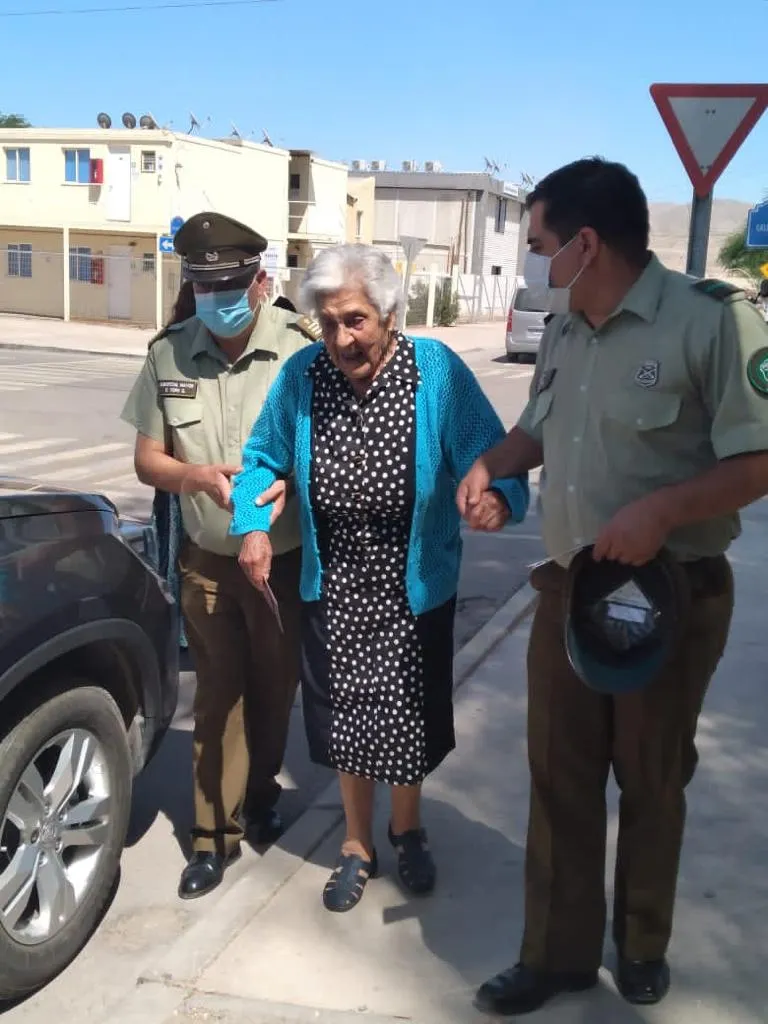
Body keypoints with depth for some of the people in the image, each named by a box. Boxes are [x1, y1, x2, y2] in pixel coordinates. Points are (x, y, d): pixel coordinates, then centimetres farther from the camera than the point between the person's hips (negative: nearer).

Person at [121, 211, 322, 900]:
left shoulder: (300, 347, -17)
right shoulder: (168, 354, -7)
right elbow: (148, 459, 0)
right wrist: (199, 476, -21)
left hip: (287, 558, -1)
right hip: (208, 560, 2)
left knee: (274, 689, 17)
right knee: (217, 695, 10)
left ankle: (260, 798, 43)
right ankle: (215, 833, 25)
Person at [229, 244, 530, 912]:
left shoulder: (437, 371, -16)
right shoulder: (301, 375, -8)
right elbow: (263, 460, 1)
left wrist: (497, 494, -41)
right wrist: (253, 526, -16)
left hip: (416, 588, -2)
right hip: (334, 587, 2)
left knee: (411, 719, 13)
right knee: (346, 719, 14)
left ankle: (407, 829, 45)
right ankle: (358, 846, 39)